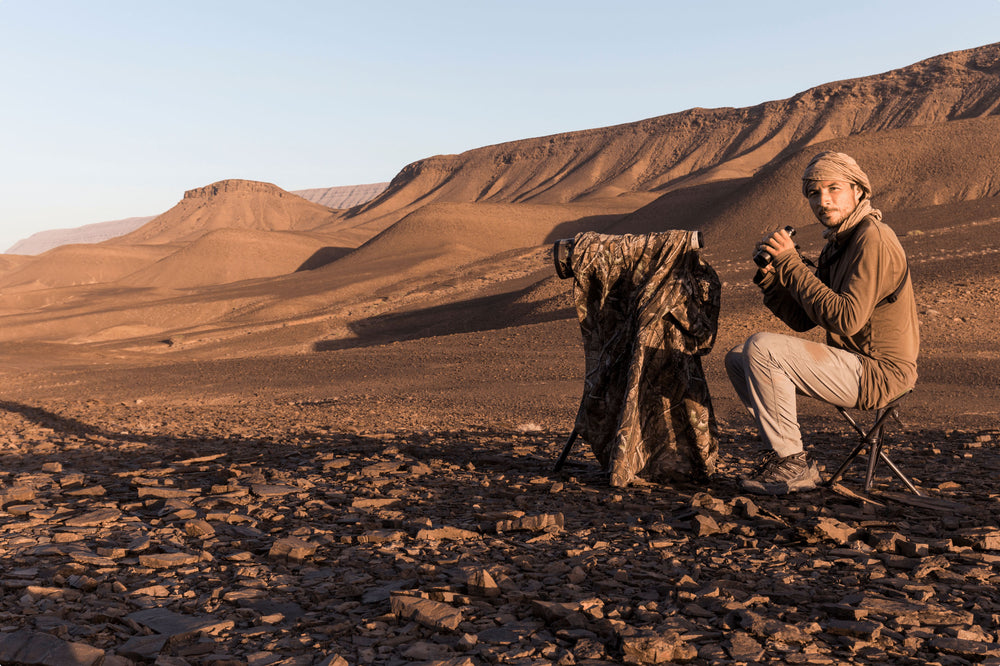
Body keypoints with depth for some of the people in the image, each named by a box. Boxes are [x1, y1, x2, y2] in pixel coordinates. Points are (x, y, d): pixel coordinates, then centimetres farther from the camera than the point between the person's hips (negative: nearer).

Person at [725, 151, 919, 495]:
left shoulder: (872, 238, -16)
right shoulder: (836, 245, 14)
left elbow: (846, 319, -27)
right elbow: (802, 320, 11)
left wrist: (791, 263, -23)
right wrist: (769, 273, -4)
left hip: (877, 373, -10)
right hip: (853, 365, 10)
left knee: (760, 347, -24)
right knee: (737, 360, 8)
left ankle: (793, 465, -15)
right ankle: (783, 449, 10)